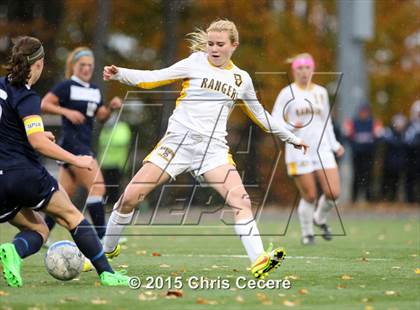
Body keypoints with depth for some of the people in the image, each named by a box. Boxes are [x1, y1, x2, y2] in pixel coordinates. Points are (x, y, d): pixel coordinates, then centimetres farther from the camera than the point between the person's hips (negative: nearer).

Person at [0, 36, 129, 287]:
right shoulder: (27, 97, -12)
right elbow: (37, 142, -23)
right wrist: (76, 160, -17)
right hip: (24, 174, -7)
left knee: (38, 230, 17)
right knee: (72, 216, 10)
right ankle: (106, 273, 4)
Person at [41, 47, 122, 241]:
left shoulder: (95, 90, 17)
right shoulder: (67, 86, -6)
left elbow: (101, 117, 17)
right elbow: (44, 105, -11)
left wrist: (111, 108, -2)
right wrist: (67, 112, -20)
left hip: (85, 145, 8)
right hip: (72, 143, -8)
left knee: (64, 195, 10)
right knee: (97, 187, -15)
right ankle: (101, 235, -14)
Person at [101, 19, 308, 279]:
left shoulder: (241, 79, 12)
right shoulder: (196, 63, 2)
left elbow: (259, 114, 26)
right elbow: (152, 78, -3)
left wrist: (291, 138, 31)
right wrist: (119, 74, -18)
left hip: (214, 147, 2)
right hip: (179, 139, -2)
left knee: (241, 200, -19)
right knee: (130, 197, -7)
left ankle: (259, 262, -23)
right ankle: (106, 251, 13)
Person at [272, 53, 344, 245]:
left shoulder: (321, 92, 13)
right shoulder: (287, 93, -1)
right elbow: (275, 120, -2)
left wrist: (334, 145, 16)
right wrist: (290, 127, -20)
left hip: (322, 149, 4)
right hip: (298, 151, -4)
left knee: (333, 193, -8)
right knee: (309, 196, -4)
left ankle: (320, 218, 23)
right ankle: (307, 234, 19)